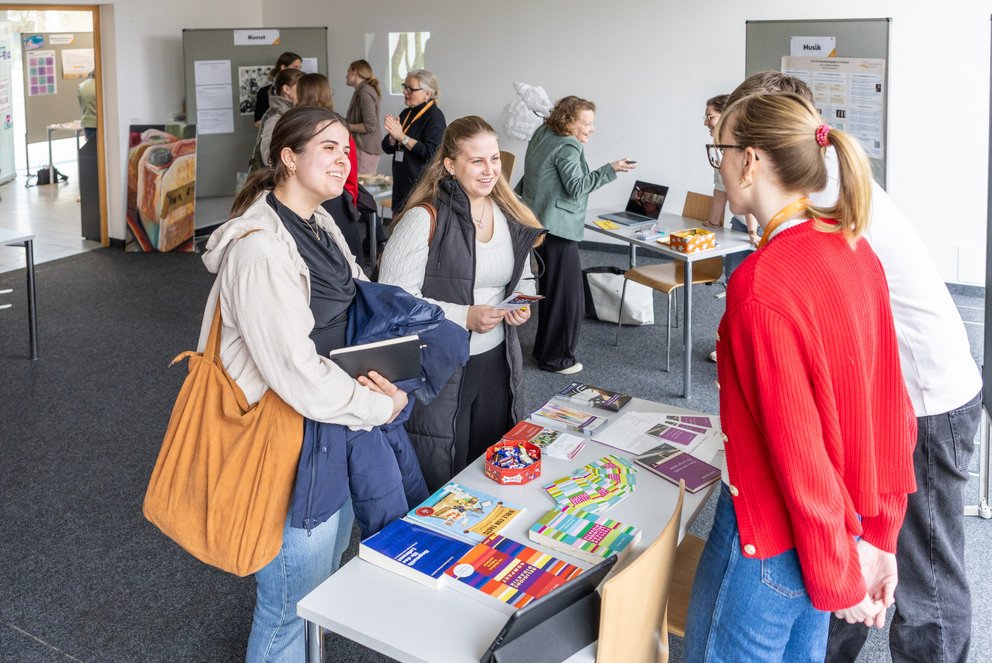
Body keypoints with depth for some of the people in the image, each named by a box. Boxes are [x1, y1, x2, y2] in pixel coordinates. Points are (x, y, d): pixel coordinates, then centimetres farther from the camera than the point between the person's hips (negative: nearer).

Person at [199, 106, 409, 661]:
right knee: (294, 600, 6)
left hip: (333, 424, 10)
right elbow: (298, 374, -29)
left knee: (328, 570, 26)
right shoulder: (261, 249, -26)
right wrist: (380, 406, -16)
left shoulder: (320, 224, 5)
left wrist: (375, 371, -11)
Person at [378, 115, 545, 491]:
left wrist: (523, 303, -1)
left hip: (497, 362, 6)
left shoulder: (511, 218, 6)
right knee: (438, 482, 6)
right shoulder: (424, 220, -14)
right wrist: (465, 317, -22)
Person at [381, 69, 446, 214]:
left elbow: (430, 153, -20)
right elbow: (387, 148, 14)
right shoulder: (406, 113, 13)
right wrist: (393, 135, -8)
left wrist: (401, 136, -18)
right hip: (401, 183, 8)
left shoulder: (435, 116, -9)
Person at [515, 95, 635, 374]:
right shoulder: (567, 147, -16)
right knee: (566, 295, -4)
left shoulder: (542, 135, 13)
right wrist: (610, 170, -23)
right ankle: (556, 358, 1)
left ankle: (545, 348, 27)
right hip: (557, 228, -10)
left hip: (538, 223, 10)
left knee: (550, 289, 18)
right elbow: (576, 186, -23)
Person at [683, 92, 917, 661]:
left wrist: (840, 581, -12)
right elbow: (890, 404, 3)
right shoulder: (854, 249, -1)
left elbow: (798, 448, -23)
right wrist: (878, 538, 10)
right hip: (844, 522, 8)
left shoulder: (761, 284, -27)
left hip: (771, 539, -8)